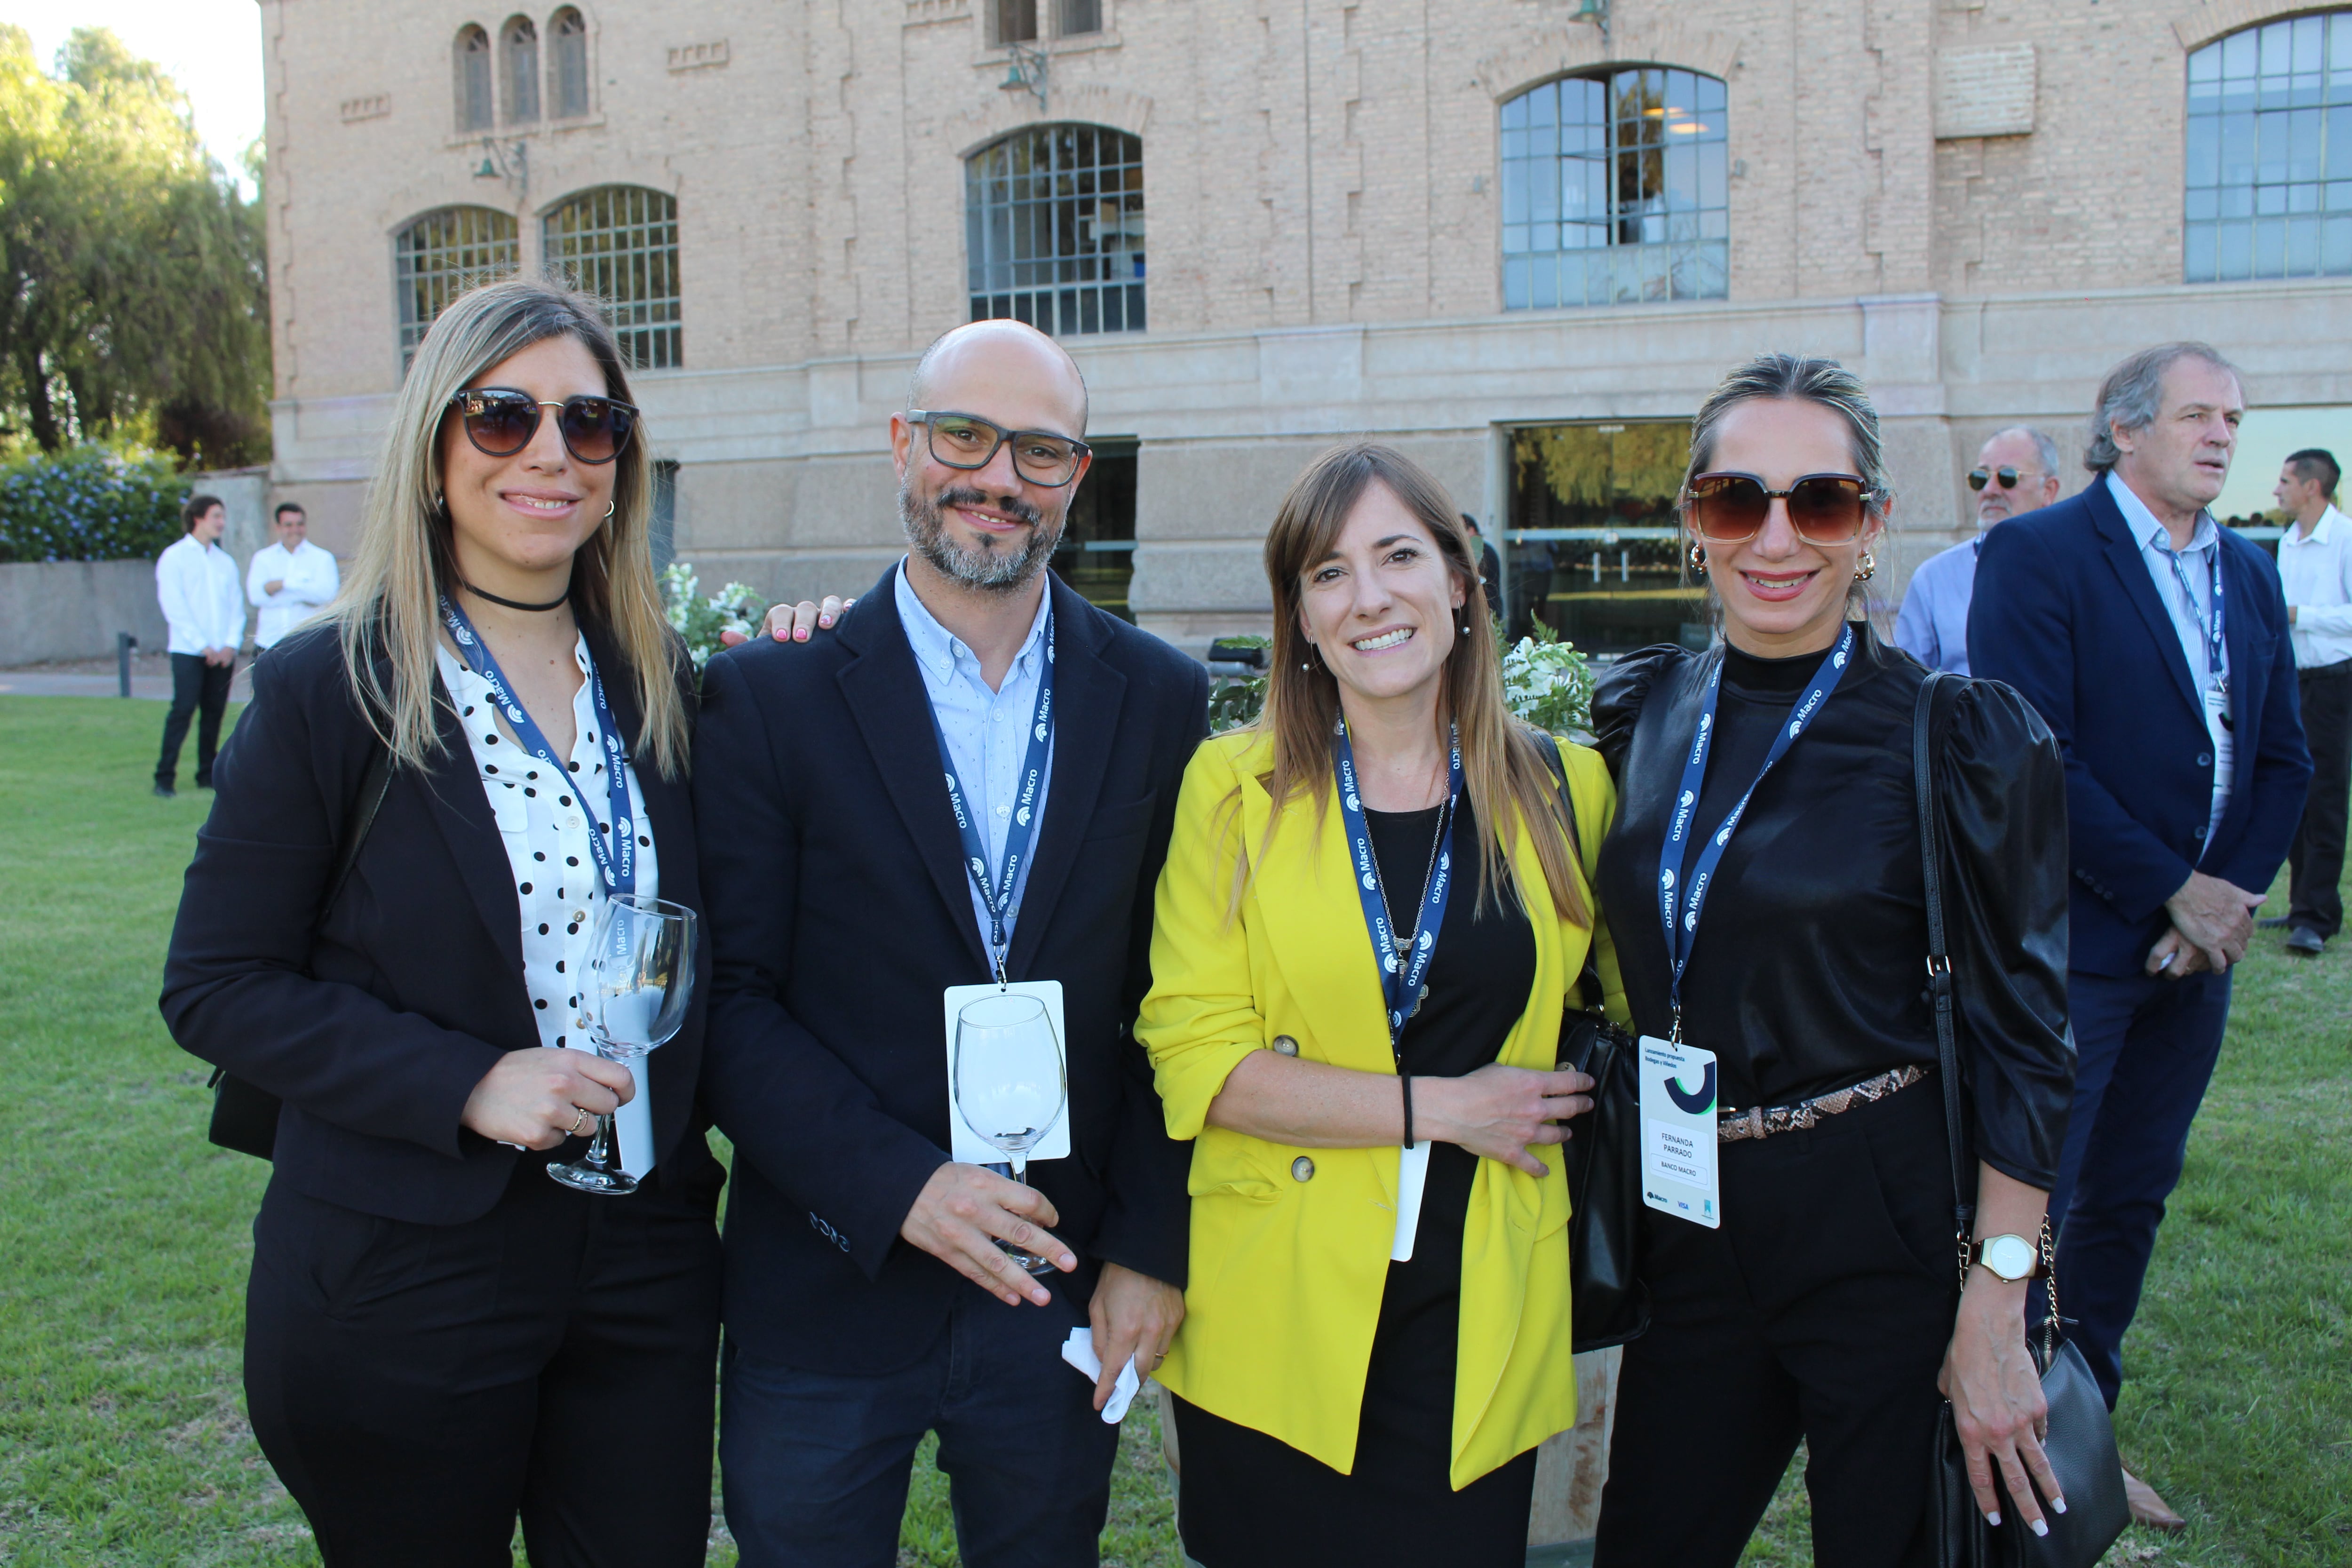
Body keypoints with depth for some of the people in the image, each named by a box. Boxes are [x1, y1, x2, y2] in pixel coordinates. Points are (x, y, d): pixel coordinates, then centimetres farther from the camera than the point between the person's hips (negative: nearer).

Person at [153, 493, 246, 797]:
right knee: (183, 709, -9)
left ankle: (207, 775, 12)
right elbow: (175, 608, -5)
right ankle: (165, 778, -6)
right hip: (189, 651, -4)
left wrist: (231, 644, -5)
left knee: (215, 711, 4)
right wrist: (203, 646, -11)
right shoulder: (174, 557, 1)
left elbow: (236, 605, 10)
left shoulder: (224, 561, 14)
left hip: (223, 653, 4)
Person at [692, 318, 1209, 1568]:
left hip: (1062, 1300, 2)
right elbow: (729, 1000, -8)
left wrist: (1151, 1251, -2)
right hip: (829, 1299, -1)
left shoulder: (1160, 701, 1)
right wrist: (900, 1184, -18)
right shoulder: (770, 694, -6)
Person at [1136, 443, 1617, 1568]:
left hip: (1473, 1326, 1)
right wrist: (1439, 1107, -12)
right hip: (1276, 1324, -1)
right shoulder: (1233, 788, -3)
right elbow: (1194, 1060, -9)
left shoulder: (1563, 790, 3)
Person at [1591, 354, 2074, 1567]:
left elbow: (2020, 1037, -11)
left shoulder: (1959, 737, -11)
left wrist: (1992, 1314, -14)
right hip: (1689, 1228, 5)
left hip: (1887, 1238, -4)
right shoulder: (1641, 713, 3)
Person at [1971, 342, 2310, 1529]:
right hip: (2074, 942, -7)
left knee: (2130, 1202, 15)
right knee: (2029, 1206, -2)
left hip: (2195, 943, 7)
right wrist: (2172, 888, -15)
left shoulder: (2249, 575, 12)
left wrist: (2229, 895, -5)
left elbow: (2284, 760, 11)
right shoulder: (2038, 555, -9)